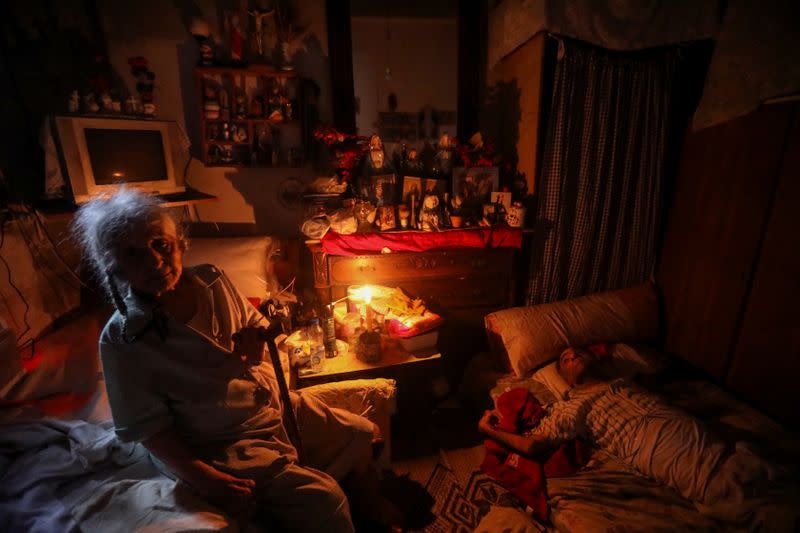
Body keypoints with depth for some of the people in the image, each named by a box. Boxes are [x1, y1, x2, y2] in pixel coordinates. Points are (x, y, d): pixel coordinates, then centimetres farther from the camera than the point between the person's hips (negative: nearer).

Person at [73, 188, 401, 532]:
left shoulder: (213, 280, -3)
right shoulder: (122, 340, -16)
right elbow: (148, 427, -13)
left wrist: (256, 341, -11)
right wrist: (206, 480, -22)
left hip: (280, 405, 6)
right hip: (226, 442, -5)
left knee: (362, 434, 14)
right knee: (323, 502, -21)